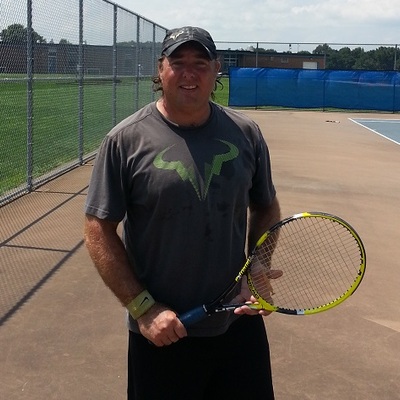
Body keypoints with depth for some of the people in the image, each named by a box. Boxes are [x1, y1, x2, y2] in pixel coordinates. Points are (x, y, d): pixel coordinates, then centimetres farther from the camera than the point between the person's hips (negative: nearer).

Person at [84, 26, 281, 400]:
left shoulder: (245, 133, 0)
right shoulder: (125, 140, -10)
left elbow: (266, 208, 11)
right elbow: (98, 229, -8)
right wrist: (143, 308, -13)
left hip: (240, 323, 3)